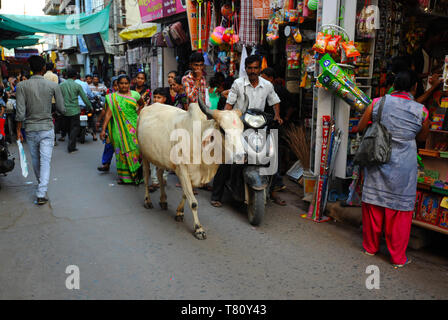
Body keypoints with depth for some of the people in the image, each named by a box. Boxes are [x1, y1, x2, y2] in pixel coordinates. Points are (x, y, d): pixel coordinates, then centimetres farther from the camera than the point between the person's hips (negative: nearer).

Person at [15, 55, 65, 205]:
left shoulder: (22, 86, -5)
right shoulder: (53, 86, -6)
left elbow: (20, 112, -8)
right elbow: (62, 109, -3)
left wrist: (18, 131, 2)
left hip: (30, 129, 2)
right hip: (47, 128, -2)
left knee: (35, 160, 18)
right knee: (45, 161, -1)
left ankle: (41, 186, 39)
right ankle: (41, 193, -9)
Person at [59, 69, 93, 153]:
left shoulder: (61, 85, 3)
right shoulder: (77, 85, -6)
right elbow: (84, 98, -3)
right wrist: (90, 107, 10)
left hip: (64, 111, 4)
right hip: (74, 110, -4)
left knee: (68, 128, 16)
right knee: (75, 127, 2)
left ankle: (71, 145, 26)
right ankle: (71, 146, -6)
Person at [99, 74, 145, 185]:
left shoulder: (135, 94, 6)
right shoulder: (112, 97, 3)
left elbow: (142, 105, 25)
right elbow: (108, 113, -3)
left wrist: (138, 113, 9)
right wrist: (103, 129, -9)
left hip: (134, 127, 0)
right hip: (119, 128, 0)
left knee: (135, 149, -4)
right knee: (122, 151, 2)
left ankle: (137, 175, 7)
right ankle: (124, 176, 12)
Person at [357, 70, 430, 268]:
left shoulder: (377, 103, -5)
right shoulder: (421, 111, -6)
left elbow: (360, 128, 6)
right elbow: (422, 137, 10)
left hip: (377, 162, 2)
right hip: (403, 167, -1)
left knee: (373, 205, 13)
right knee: (400, 209, 8)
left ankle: (370, 247, 29)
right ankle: (398, 258, 19)